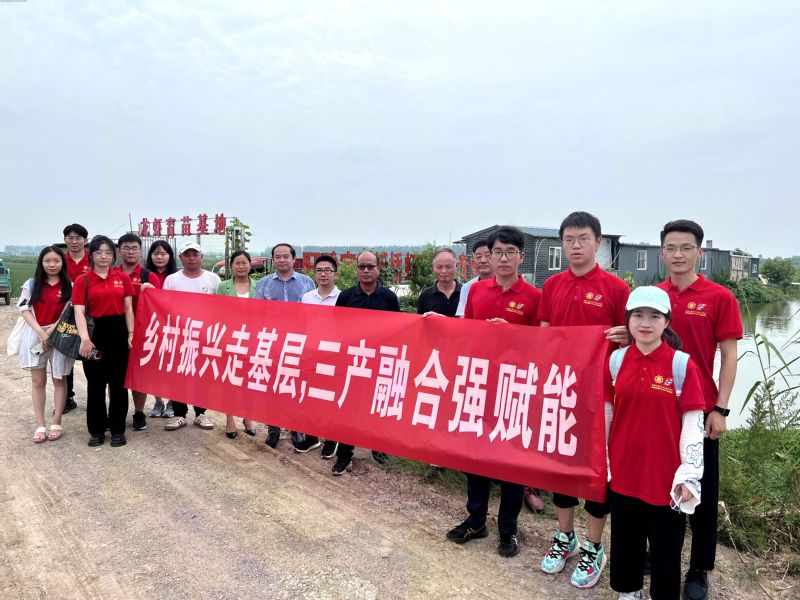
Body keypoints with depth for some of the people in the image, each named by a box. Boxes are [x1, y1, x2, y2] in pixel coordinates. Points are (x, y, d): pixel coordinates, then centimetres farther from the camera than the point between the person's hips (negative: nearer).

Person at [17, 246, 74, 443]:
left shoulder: (69, 286, 0)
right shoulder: (31, 284, 5)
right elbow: (25, 309, 0)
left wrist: (52, 330, -14)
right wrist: (40, 331, -12)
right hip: (35, 335, 2)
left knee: (59, 380, 7)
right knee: (38, 381, 5)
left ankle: (56, 424, 16)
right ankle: (40, 426, 12)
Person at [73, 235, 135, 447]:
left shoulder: (122, 278, 4)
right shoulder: (82, 281, -1)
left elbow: (128, 308, 6)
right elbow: (79, 312, -10)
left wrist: (131, 333, -2)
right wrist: (85, 338, -24)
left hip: (118, 332, 1)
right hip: (95, 334, -1)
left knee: (118, 382, 7)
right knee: (95, 383, 8)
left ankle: (118, 429, 18)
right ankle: (96, 430, 21)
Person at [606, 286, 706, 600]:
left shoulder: (683, 364, -9)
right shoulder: (616, 360, 0)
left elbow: (693, 423, -9)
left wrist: (689, 474, -13)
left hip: (666, 477, -3)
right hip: (623, 473, 3)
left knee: (666, 548, 11)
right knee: (625, 542, 19)